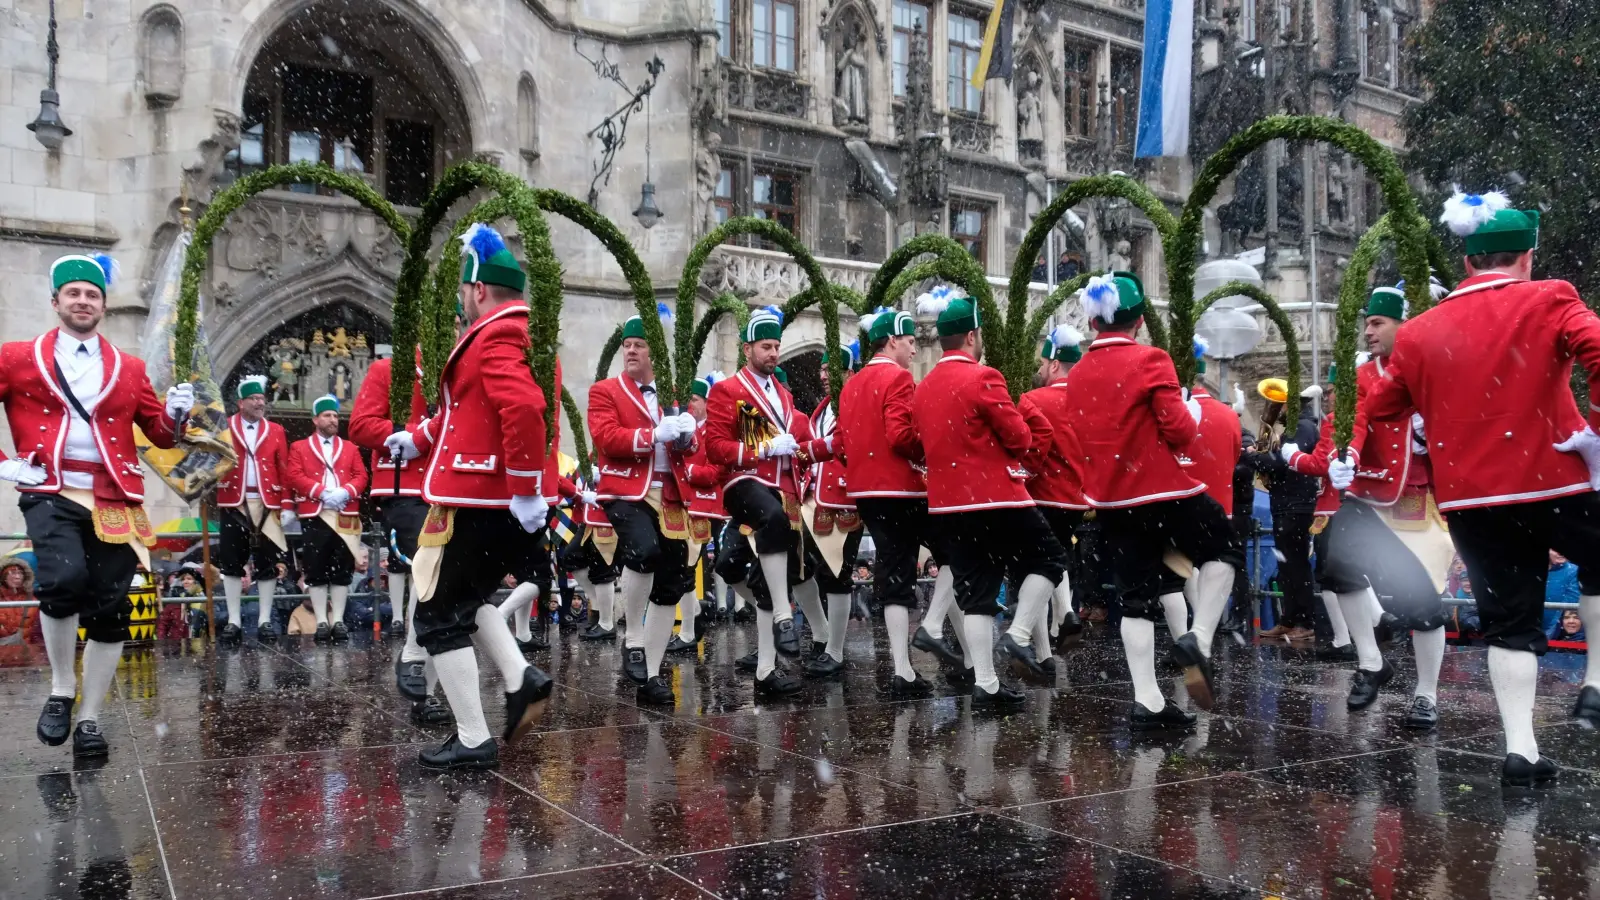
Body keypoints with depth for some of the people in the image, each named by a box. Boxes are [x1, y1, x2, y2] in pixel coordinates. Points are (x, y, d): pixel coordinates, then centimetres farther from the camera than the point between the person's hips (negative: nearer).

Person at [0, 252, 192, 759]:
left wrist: (175, 414, -6)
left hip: (114, 502, 2)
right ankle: (61, 690, -4)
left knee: (109, 612, 1)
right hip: (51, 495, -2)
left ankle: (89, 718, 15)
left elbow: (160, 436, 16)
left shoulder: (129, 369, 13)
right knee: (64, 580, -27)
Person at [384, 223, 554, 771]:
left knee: (439, 618, 1)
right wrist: (420, 439, 24)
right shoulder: (522, 335, 16)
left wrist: (525, 489, -29)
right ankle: (522, 680, 10)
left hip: (477, 502, -10)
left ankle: (473, 742, 4)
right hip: (507, 504, 10)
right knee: (464, 600, 25)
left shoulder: (494, 338, -15)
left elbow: (523, 409, -31)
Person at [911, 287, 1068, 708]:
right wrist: (1018, 437, 10)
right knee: (1049, 559, 12)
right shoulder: (983, 378, -13)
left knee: (975, 592, 9)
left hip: (949, 501, 7)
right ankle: (1020, 636, -2)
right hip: (997, 496, -7)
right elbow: (1020, 438, -11)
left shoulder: (922, 389, 10)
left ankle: (985, 684, 8)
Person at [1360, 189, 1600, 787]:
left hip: (1469, 496, 3)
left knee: (1509, 621, 12)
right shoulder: (1549, 302, -4)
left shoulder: (1420, 332, 5)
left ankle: (1521, 748, 7)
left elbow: (1380, 410, 11)